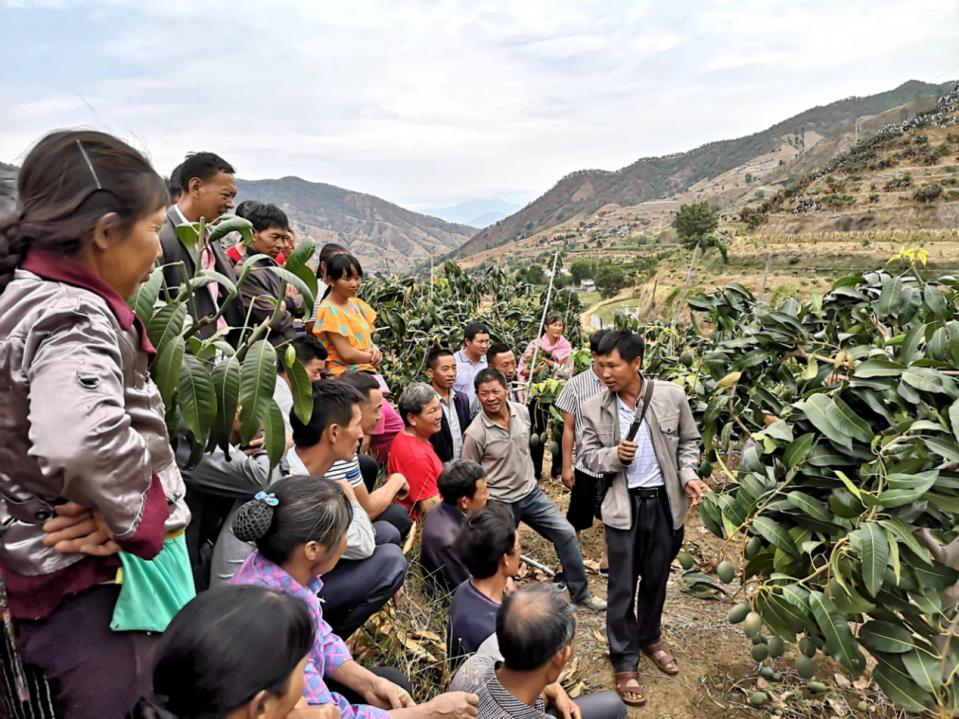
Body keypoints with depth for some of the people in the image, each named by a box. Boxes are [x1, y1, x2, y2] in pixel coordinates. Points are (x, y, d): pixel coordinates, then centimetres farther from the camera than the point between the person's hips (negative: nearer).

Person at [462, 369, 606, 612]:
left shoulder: (522, 411, -7)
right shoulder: (475, 433, -22)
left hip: (530, 492, 5)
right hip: (500, 503, -5)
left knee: (566, 533, 2)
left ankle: (580, 593, 19)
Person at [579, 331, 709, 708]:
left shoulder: (672, 395, -10)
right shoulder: (593, 408, -10)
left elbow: (689, 441, 3)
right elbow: (588, 457, -1)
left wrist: (688, 475, -13)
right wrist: (613, 455, -21)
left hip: (666, 502, 1)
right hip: (624, 505, -1)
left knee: (656, 579, 20)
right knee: (622, 587, 7)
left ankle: (650, 638, 46)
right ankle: (624, 662, 26)